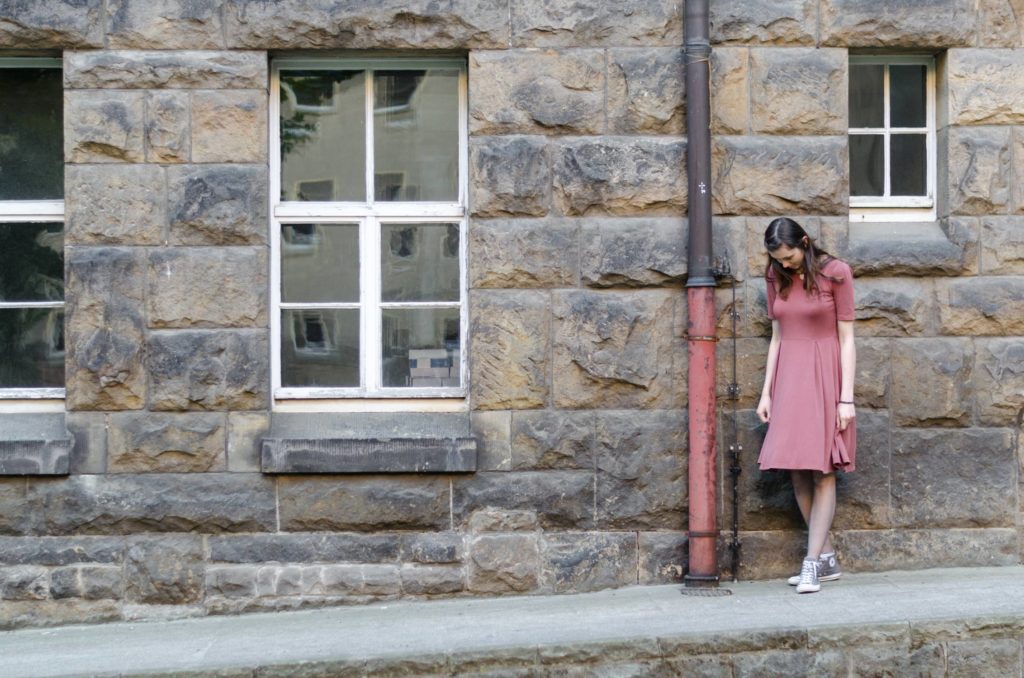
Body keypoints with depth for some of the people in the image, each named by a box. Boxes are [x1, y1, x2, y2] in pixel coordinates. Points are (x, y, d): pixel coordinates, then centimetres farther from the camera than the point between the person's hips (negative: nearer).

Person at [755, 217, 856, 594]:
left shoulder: (835, 273, -6)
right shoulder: (777, 278, 8)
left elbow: (847, 339, -6)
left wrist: (846, 397, -10)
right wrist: (766, 392, 8)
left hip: (824, 378, -5)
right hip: (788, 379, 5)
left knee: (822, 471, -7)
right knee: (797, 473, 2)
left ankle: (812, 563, -7)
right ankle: (828, 559, 11)